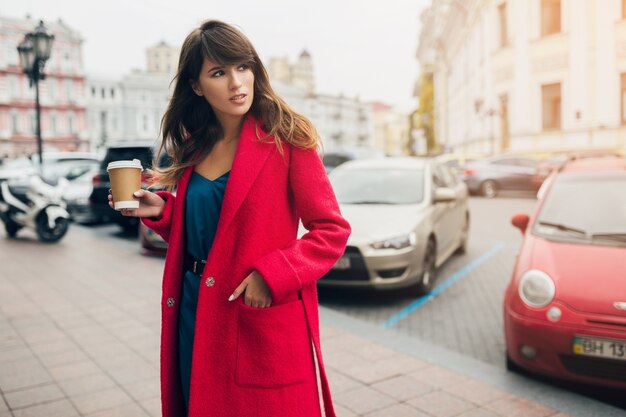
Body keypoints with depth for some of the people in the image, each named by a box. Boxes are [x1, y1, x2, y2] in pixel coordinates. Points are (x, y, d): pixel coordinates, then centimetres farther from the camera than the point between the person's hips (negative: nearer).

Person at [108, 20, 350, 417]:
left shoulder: (287, 139, -10)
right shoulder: (194, 147, 8)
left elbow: (332, 230, -11)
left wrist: (272, 277, -22)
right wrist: (161, 211, 0)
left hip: (265, 321, -5)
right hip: (195, 310, 6)